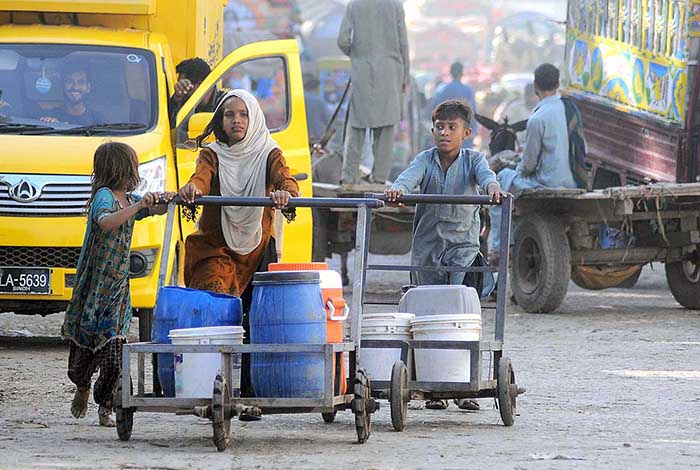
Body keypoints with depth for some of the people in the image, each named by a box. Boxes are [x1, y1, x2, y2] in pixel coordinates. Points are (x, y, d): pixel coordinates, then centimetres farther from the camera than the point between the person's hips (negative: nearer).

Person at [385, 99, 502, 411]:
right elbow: (411, 175, -16)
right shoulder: (426, 160, 4)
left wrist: (492, 186, -44)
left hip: (463, 247, -2)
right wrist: (398, 188, -41)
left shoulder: (472, 160, 3)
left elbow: (484, 173, -19)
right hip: (427, 248, 2)